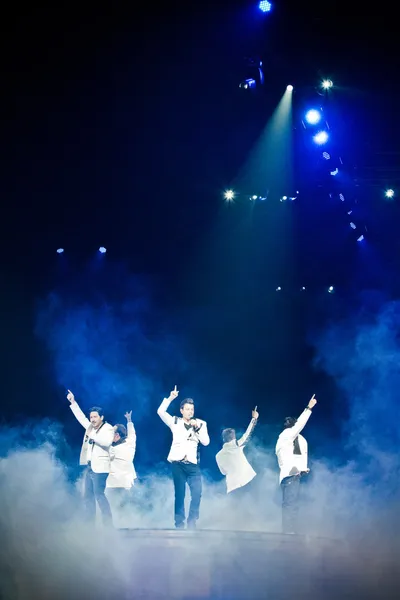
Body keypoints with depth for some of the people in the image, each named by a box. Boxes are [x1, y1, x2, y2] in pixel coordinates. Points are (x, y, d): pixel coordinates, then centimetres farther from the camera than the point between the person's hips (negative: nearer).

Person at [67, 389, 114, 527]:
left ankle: (108, 523, -13)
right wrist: (73, 402, 21)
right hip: (89, 467, 9)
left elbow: (107, 441, -24)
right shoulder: (90, 427, 16)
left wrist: (92, 435, -19)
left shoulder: (108, 428, -6)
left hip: (99, 467, -9)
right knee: (87, 496, 9)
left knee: (99, 495, -14)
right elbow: (80, 417, 24)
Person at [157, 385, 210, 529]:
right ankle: (179, 524, 7)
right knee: (179, 494, 0)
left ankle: (192, 522, -1)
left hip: (193, 465, 1)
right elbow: (160, 411, -6)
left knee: (197, 493, -12)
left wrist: (197, 428, -8)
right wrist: (170, 398, -11)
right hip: (178, 463, -1)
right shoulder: (175, 422, 8)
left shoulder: (200, 424, 11)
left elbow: (206, 442, 0)